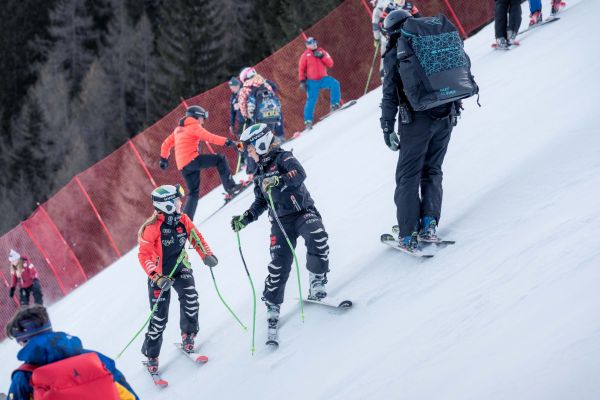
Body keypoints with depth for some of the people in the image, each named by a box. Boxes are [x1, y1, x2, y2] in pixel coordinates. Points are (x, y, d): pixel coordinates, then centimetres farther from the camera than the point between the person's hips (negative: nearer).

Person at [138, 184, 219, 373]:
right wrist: (157, 277, -32)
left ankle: (188, 335, 7)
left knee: (190, 299, -18)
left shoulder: (183, 220, -8)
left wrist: (207, 255, -11)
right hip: (160, 274, -4)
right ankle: (151, 355, 15)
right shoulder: (152, 228, -24)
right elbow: (144, 255, -24)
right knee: (159, 317, -2)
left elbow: (196, 238, 5)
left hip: (181, 269, 5)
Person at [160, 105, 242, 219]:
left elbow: (166, 144, 30)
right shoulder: (194, 126, -1)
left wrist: (164, 159, 41)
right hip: (192, 160, -8)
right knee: (220, 159, -3)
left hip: (183, 166, 8)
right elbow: (209, 137, -16)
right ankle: (230, 187, -12)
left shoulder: (178, 129, 24)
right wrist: (227, 141, -20)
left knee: (194, 193, 14)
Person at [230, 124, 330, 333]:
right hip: (281, 221, 5)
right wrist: (245, 219, 14)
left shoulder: (283, 158, -4)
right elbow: (260, 202, 26)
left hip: (303, 212, -5)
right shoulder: (260, 172, 18)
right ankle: (272, 304, 5)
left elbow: (299, 174, -25)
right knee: (279, 261, -5)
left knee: (316, 235, -36)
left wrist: (279, 181, -40)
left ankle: (316, 280, -26)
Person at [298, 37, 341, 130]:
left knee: (335, 84, -24)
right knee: (311, 101, -8)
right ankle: (308, 121, 0)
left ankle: (334, 105, -17)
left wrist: (322, 56, -12)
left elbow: (330, 64, 1)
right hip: (312, 81, -2)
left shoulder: (322, 52, 9)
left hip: (323, 79, 2)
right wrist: (302, 81, -6)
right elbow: (301, 69, 4)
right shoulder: (305, 55, 3)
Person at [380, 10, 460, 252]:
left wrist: (387, 127, -4)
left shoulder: (395, 55, -2)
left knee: (408, 176, 2)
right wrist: (454, 109, 25)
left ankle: (409, 235, -4)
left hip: (416, 120, -5)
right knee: (432, 171, 17)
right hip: (446, 116, 5)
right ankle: (429, 224, 3)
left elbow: (390, 95, -7)